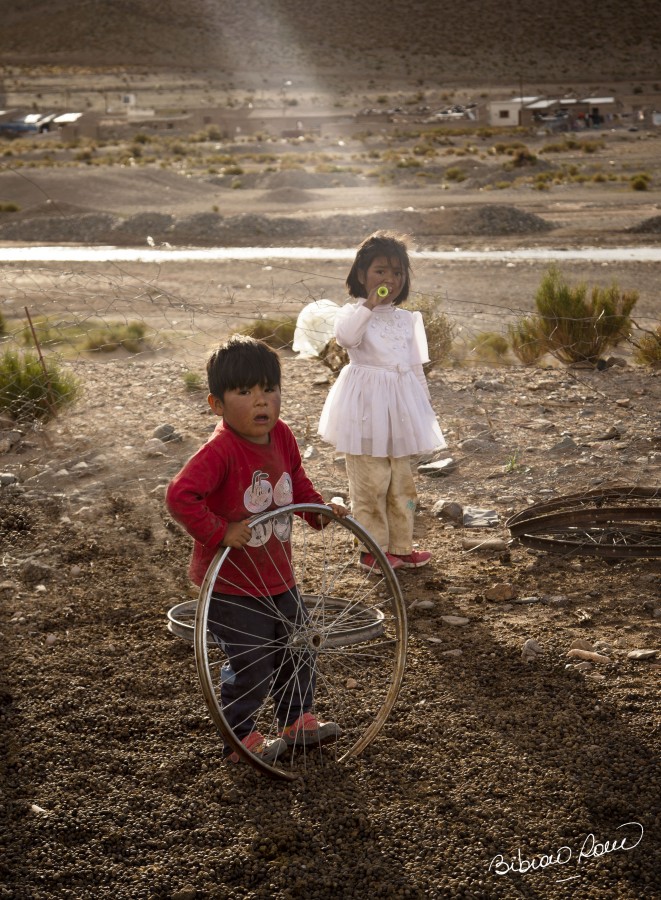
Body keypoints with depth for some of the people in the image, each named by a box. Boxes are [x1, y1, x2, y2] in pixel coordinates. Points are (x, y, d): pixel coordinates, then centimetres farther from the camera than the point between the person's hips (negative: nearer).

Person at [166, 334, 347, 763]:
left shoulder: (282, 437, -2)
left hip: (277, 576, 8)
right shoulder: (221, 450, -26)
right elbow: (180, 494, -35)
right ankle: (242, 740, 23)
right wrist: (220, 532, -31)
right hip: (230, 582, -8)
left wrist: (320, 508, 1)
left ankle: (298, 721, 42)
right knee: (253, 664, 0)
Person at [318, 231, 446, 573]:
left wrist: (423, 411, 16)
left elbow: (416, 367, 16)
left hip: (400, 409, 6)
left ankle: (401, 547, 23)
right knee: (371, 485, -2)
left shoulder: (407, 319, 12)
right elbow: (345, 336, -30)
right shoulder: (354, 313, -6)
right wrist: (369, 305, -30)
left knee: (402, 483, 13)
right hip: (367, 409, -6)